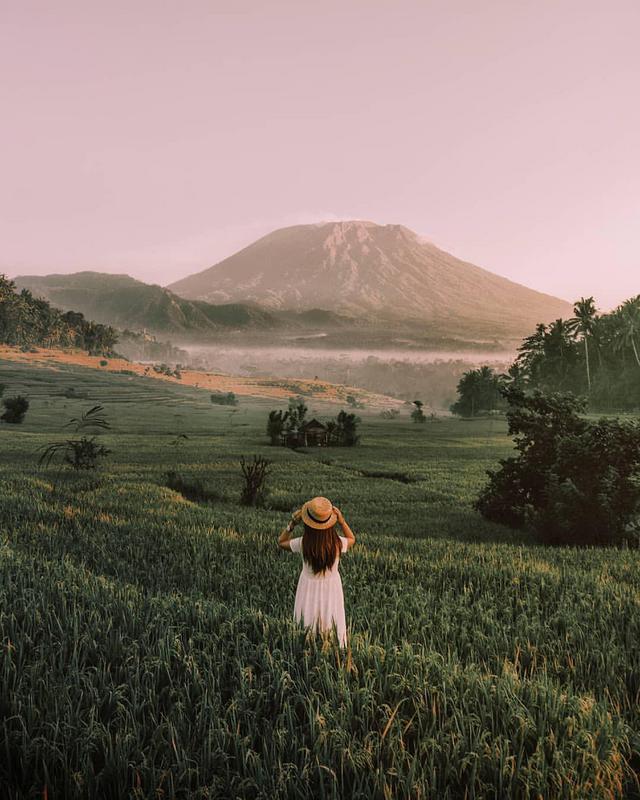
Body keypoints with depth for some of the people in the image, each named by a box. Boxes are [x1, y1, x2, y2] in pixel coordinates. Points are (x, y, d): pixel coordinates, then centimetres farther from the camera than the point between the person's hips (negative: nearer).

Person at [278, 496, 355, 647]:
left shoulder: (303, 544, -24)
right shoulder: (337, 543, -22)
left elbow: (281, 542, -3)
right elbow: (352, 539, 3)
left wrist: (292, 523, -13)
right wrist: (341, 520, -8)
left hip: (309, 588, 0)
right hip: (332, 588, 1)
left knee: (307, 633, 17)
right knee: (333, 629, 18)